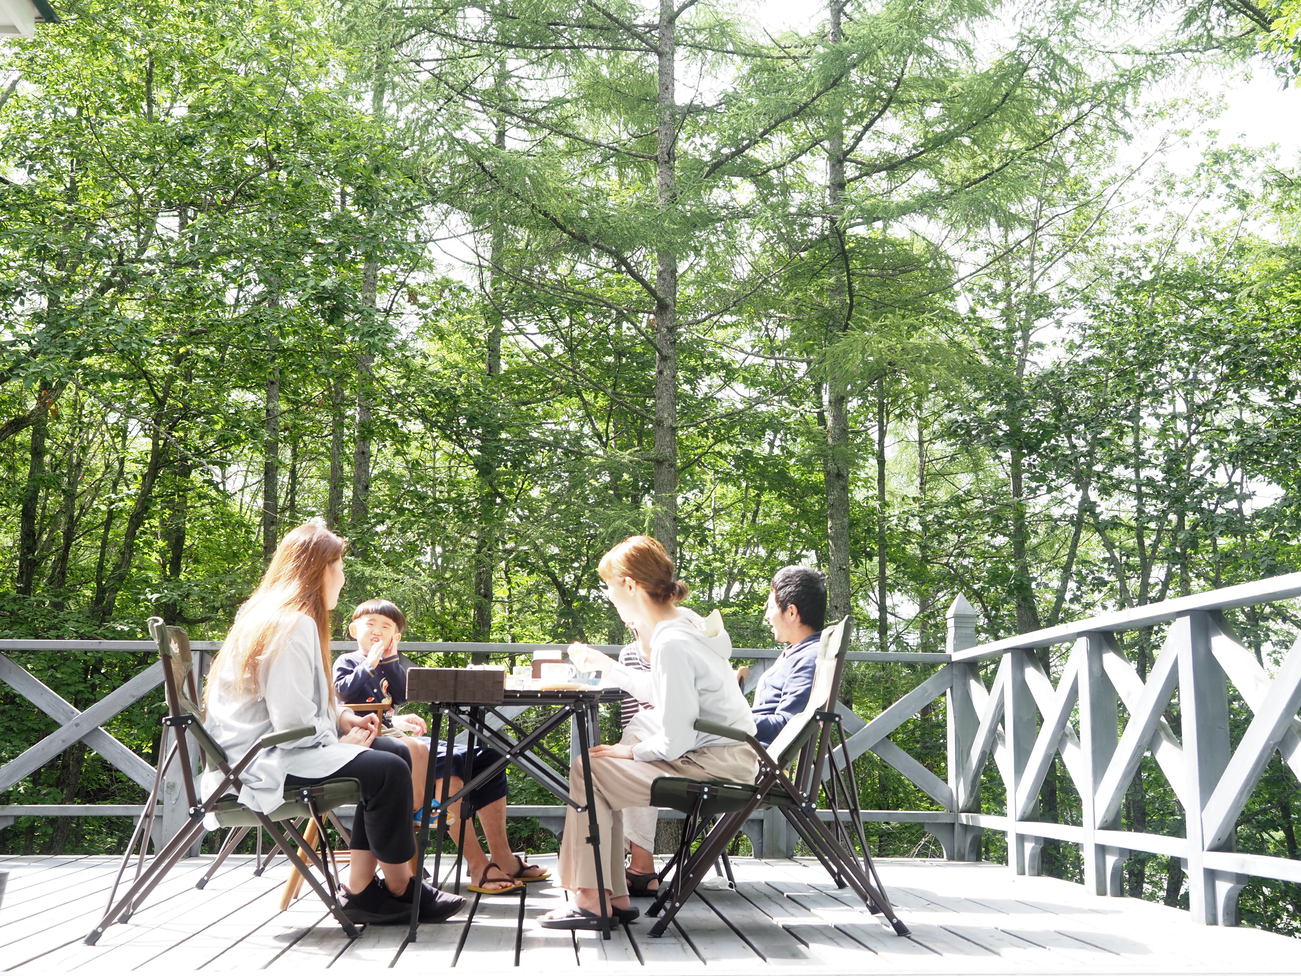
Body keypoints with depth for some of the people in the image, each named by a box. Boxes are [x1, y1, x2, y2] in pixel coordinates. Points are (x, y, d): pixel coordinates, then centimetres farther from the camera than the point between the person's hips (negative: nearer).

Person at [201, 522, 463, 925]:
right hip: (263, 762, -11)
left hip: (270, 746, 11)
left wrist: (343, 717, 8)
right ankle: (400, 890, -3)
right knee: (388, 770, -21)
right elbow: (292, 720, -25)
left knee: (395, 754, 6)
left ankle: (360, 889, 4)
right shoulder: (293, 624, -19)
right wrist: (340, 737, -9)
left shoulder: (272, 614, 15)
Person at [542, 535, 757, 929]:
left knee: (589, 769, -9)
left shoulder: (671, 644, -21)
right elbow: (654, 691, 29)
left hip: (718, 763, -10)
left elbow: (673, 743, -23)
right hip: (716, 757, 10)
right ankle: (613, 896, 12)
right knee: (603, 770, 14)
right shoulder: (674, 629, 10)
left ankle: (593, 901, -4)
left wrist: (628, 751, -6)